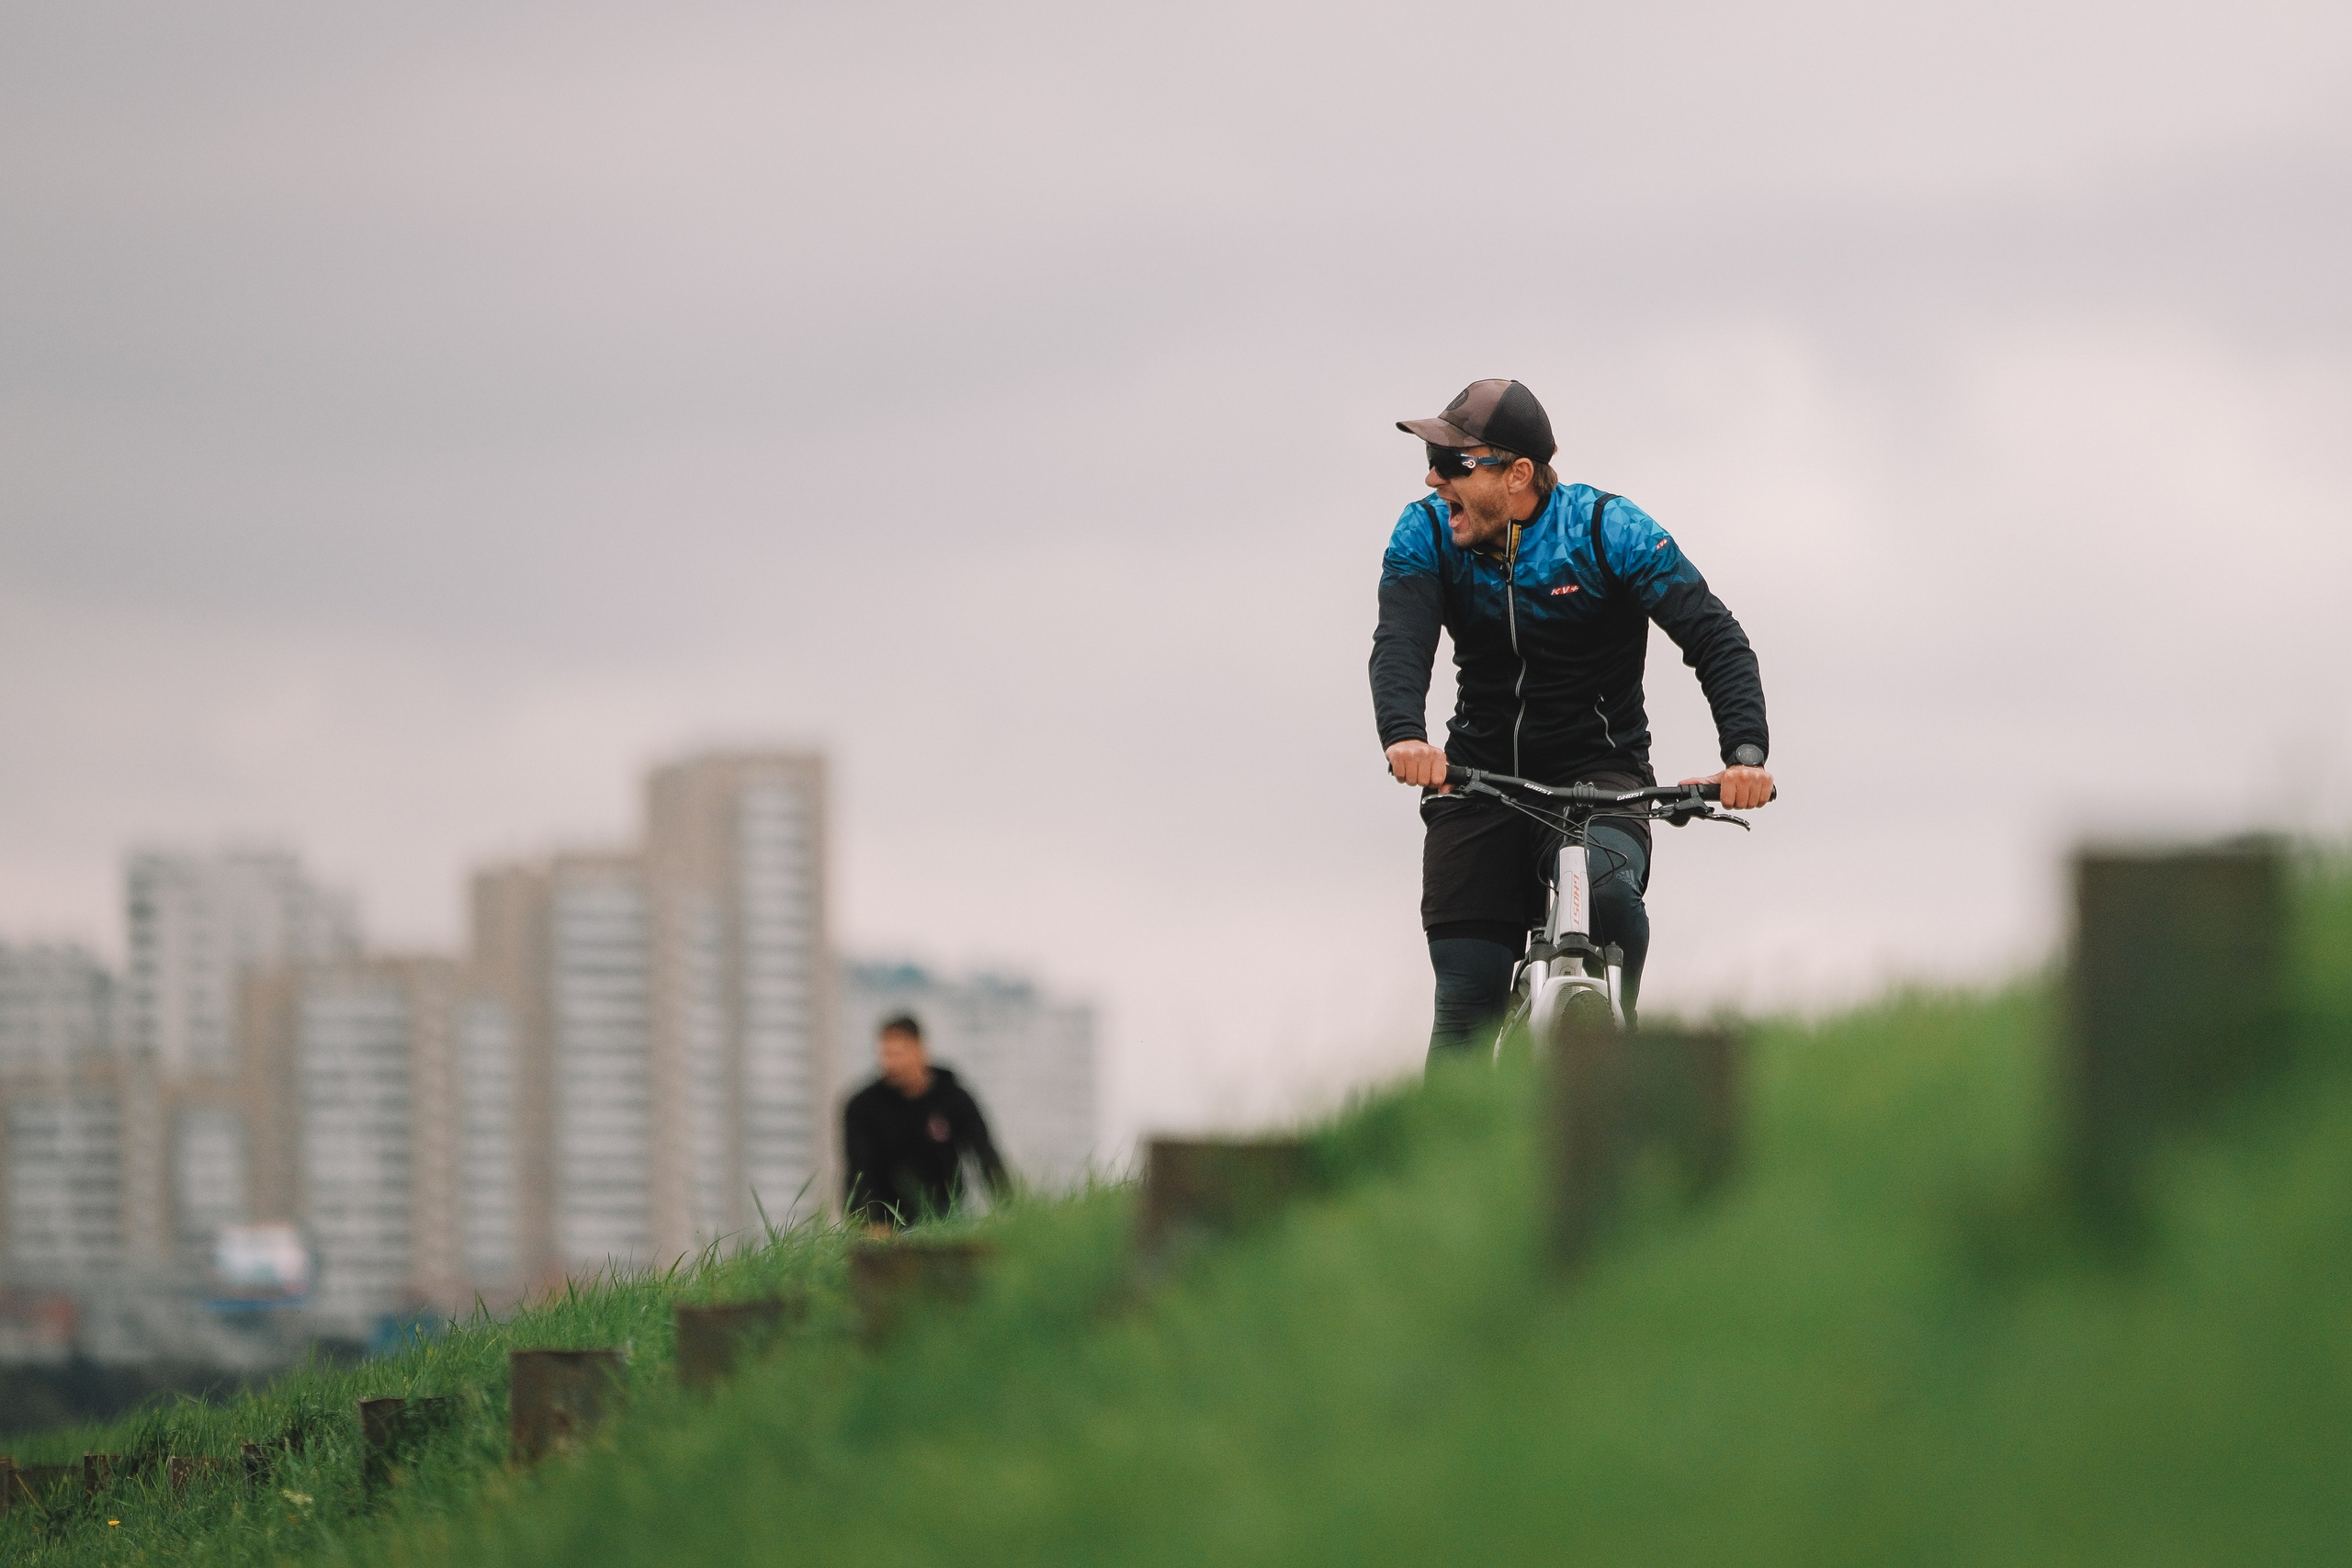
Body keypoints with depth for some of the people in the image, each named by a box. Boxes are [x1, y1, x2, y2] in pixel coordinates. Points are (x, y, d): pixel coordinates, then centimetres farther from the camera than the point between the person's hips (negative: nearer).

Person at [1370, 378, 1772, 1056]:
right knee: (1467, 998, -8)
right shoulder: (1427, 533, -6)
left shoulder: (1607, 530, -13)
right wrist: (1404, 737, -45)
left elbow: (1717, 641, -18)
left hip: (1598, 772, -2)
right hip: (1480, 775, 3)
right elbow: (1400, 643, -23)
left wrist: (1746, 755, -36)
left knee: (1604, 891, -34)